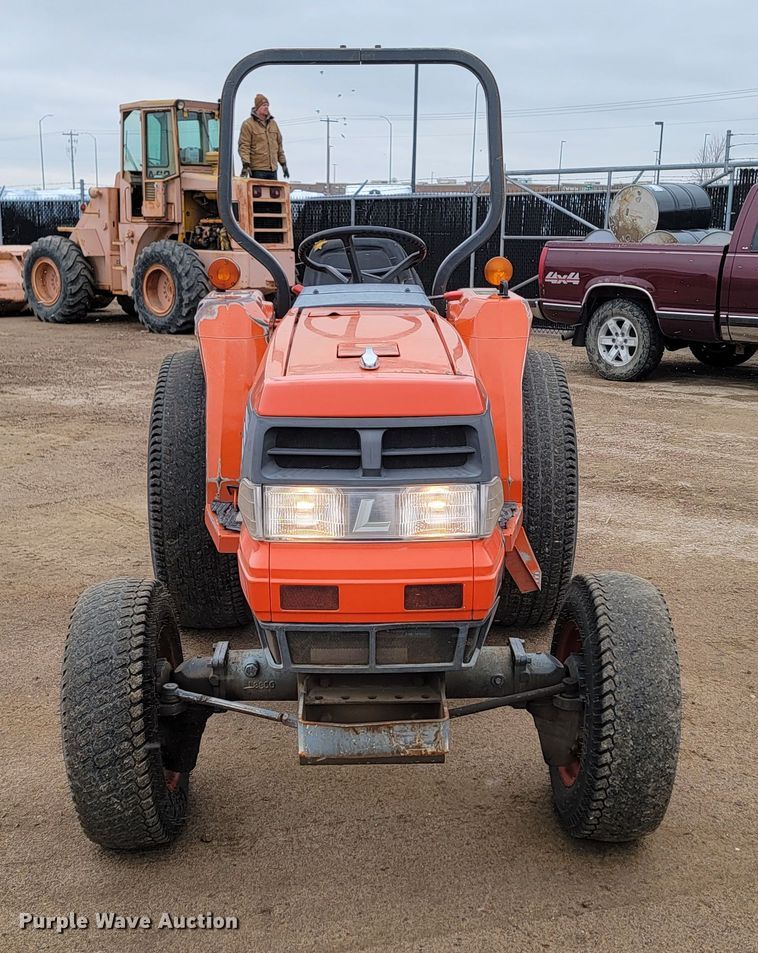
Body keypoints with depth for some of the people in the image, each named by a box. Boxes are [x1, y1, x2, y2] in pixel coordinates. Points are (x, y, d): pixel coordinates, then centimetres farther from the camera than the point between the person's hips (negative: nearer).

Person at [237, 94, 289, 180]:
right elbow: (243, 146, -10)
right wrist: (246, 164, -21)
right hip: (257, 170, -6)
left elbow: (279, 145, 21)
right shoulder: (248, 124, -3)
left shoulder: (273, 123, 16)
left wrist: (283, 163, 17)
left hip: (272, 169, 6)